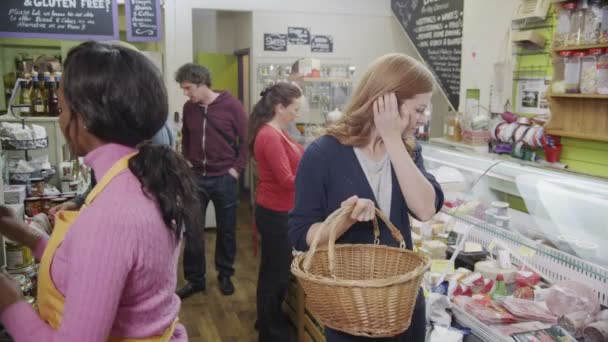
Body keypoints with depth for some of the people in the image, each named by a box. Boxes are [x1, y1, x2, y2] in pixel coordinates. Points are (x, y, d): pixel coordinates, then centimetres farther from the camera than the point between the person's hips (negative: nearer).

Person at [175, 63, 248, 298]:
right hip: (196, 177, 3)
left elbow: (245, 138, -6)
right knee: (193, 230, 6)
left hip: (224, 178, -3)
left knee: (226, 230, 9)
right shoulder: (189, 108, 4)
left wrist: (237, 168, -9)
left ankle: (225, 275, 26)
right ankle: (195, 279, 19)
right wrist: (187, 163, 6)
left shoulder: (230, 105, -9)